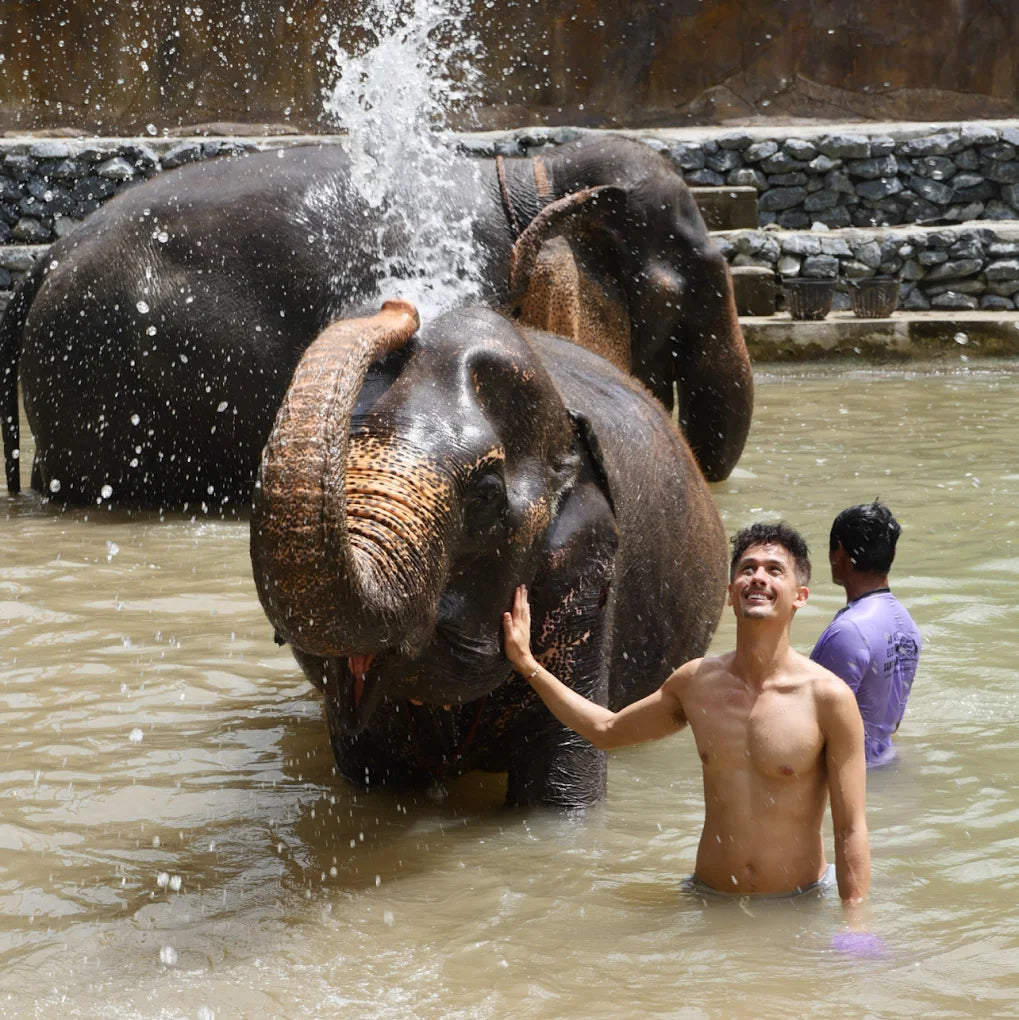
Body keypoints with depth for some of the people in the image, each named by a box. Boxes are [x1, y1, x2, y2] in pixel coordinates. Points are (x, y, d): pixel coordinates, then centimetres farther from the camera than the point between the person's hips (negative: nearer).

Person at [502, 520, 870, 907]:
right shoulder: (696, 682, 3)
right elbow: (606, 730, 21)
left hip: (801, 909, -3)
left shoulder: (828, 697, -11)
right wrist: (526, 663, 19)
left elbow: (851, 830, -8)